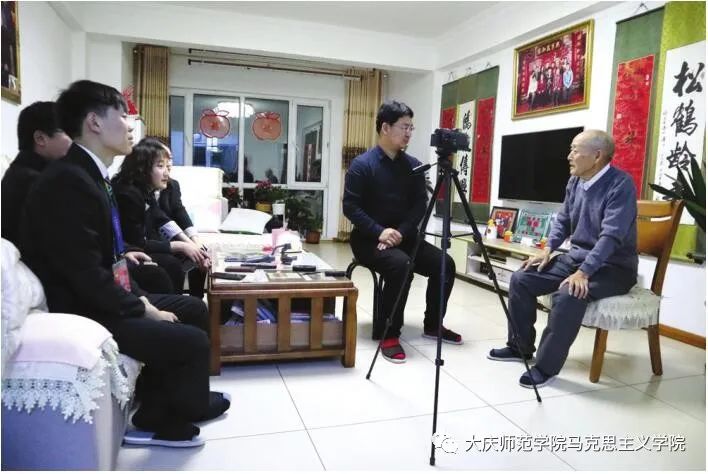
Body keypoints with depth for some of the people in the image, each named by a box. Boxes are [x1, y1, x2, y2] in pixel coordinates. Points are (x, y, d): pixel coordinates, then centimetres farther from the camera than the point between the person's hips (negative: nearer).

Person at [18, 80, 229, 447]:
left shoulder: (90, 175, 9)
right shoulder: (68, 181, -23)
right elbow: (85, 273, -26)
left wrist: (139, 297, 2)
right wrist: (142, 310, -15)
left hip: (100, 298, 11)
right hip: (79, 311, -10)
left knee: (193, 309, 12)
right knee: (192, 341, -16)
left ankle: (157, 411, 15)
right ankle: (161, 418, 13)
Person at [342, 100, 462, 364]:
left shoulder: (413, 165, 5)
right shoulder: (362, 164, -9)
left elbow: (420, 204, 1)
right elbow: (350, 206, -13)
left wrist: (401, 232, -16)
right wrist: (380, 232, -24)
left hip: (404, 236, 6)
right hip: (369, 239, -5)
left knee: (444, 263, -10)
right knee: (401, 264, -33)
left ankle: (432, 326, 9)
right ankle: (388, 335, -20)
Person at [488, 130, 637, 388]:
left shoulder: (621, 184, -18)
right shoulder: (575, 181, 6)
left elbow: (611, 235, -27)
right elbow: (563, 220, 17)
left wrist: (583, 272, -34)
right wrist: (548, 249, 1)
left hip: (613, 267, -8)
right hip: (575, 257, 8)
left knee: (568, 295, -35)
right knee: (521, 279, -5)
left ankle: (547, 366, -20)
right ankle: (520, 347, 9)